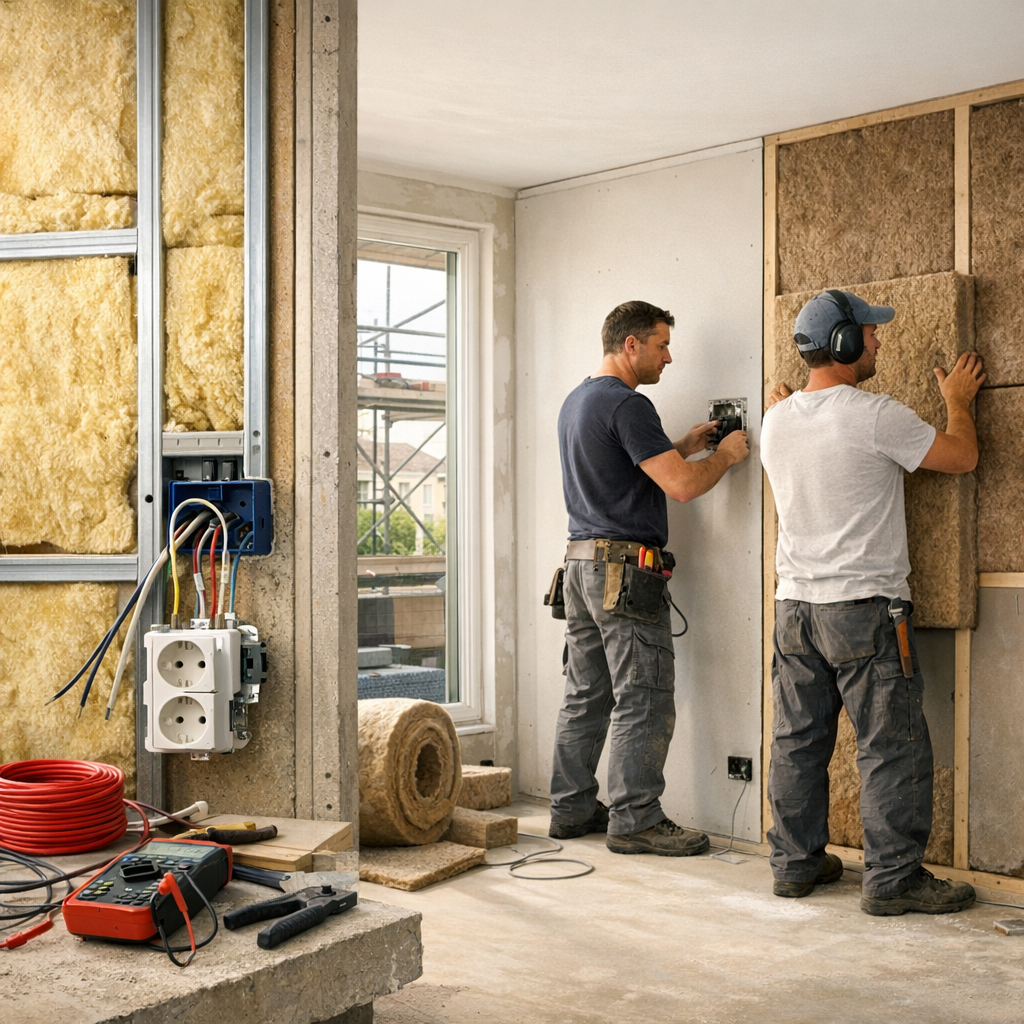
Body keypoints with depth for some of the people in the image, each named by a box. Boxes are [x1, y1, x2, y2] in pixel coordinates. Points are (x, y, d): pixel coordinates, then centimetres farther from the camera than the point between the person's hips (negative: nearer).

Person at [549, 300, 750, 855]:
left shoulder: (575, 401, 18)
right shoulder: (627, 404, -14)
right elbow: (681, 485, -19)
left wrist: (682, 447, 20)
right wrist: (725, 455, -1)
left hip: (580, 562, 10)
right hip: (625, 565, -10)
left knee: (585, 696, 13)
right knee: (644, 700, -4)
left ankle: (572, 808, 20)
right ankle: (634, 819, 0)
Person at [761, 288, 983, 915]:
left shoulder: (778, 420, 5)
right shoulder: (874, 416, -15)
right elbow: (963, 457, -4)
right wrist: (958, 402, 15)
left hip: (794, 605, 7)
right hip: (864, 608, -7)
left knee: (799, 740, 13)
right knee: (893, 745, 1)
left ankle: (797, 863, 23)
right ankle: (893, 879, 5)